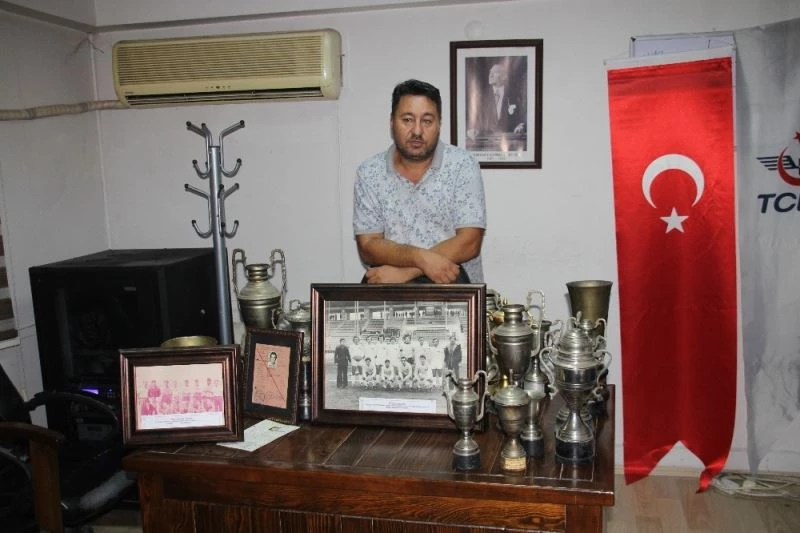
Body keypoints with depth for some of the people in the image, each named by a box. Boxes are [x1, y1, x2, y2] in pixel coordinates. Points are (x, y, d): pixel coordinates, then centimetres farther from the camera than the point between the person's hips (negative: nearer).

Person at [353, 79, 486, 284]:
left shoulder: (463, 165, -4)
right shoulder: (368, 173, 2)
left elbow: (469, 243, -11)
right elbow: (368, 247, -3)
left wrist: (405, 271, -19)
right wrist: (420, 257, -21)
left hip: (450, 279, 0)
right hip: (387, 281, 0)